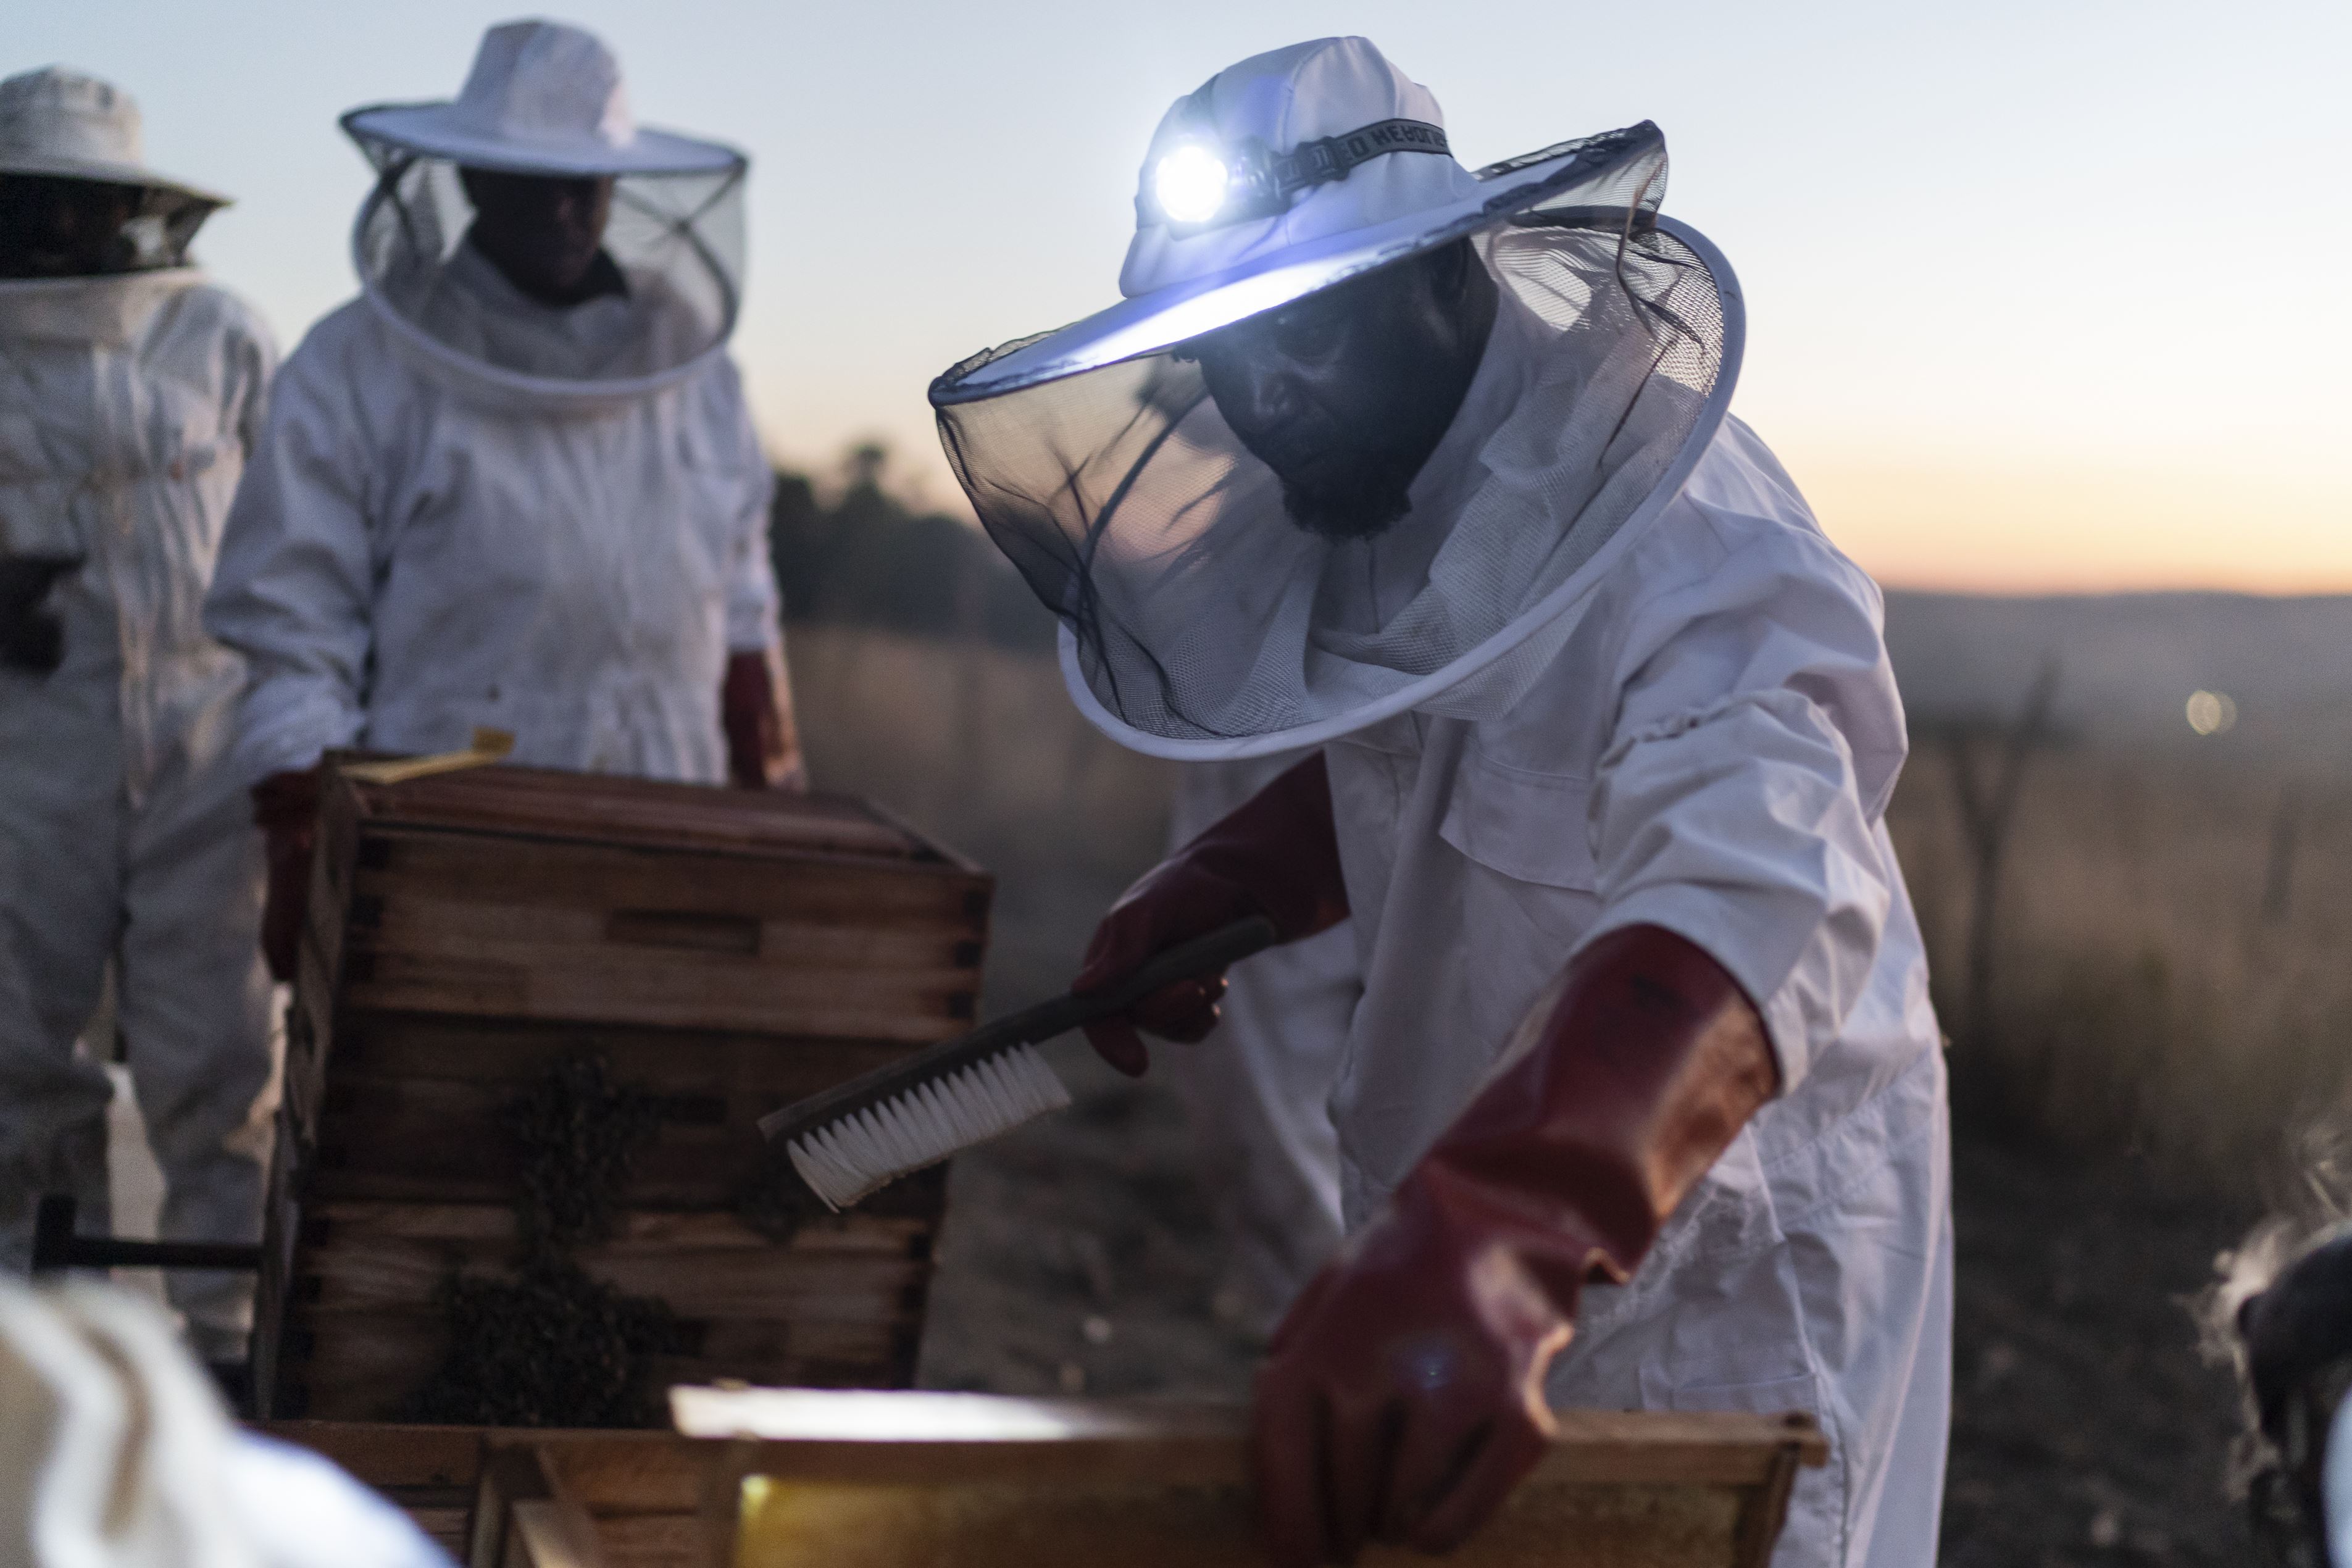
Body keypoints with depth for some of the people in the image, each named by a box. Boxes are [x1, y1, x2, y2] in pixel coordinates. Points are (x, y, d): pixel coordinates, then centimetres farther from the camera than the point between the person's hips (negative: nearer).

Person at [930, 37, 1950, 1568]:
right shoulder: (1403, 505, 1)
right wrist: (1217, 885, 0)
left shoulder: (1678, 542, -27)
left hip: (1718, 1264, -8)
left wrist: (1483, 1242, -61)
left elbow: (1756, 903, -45)